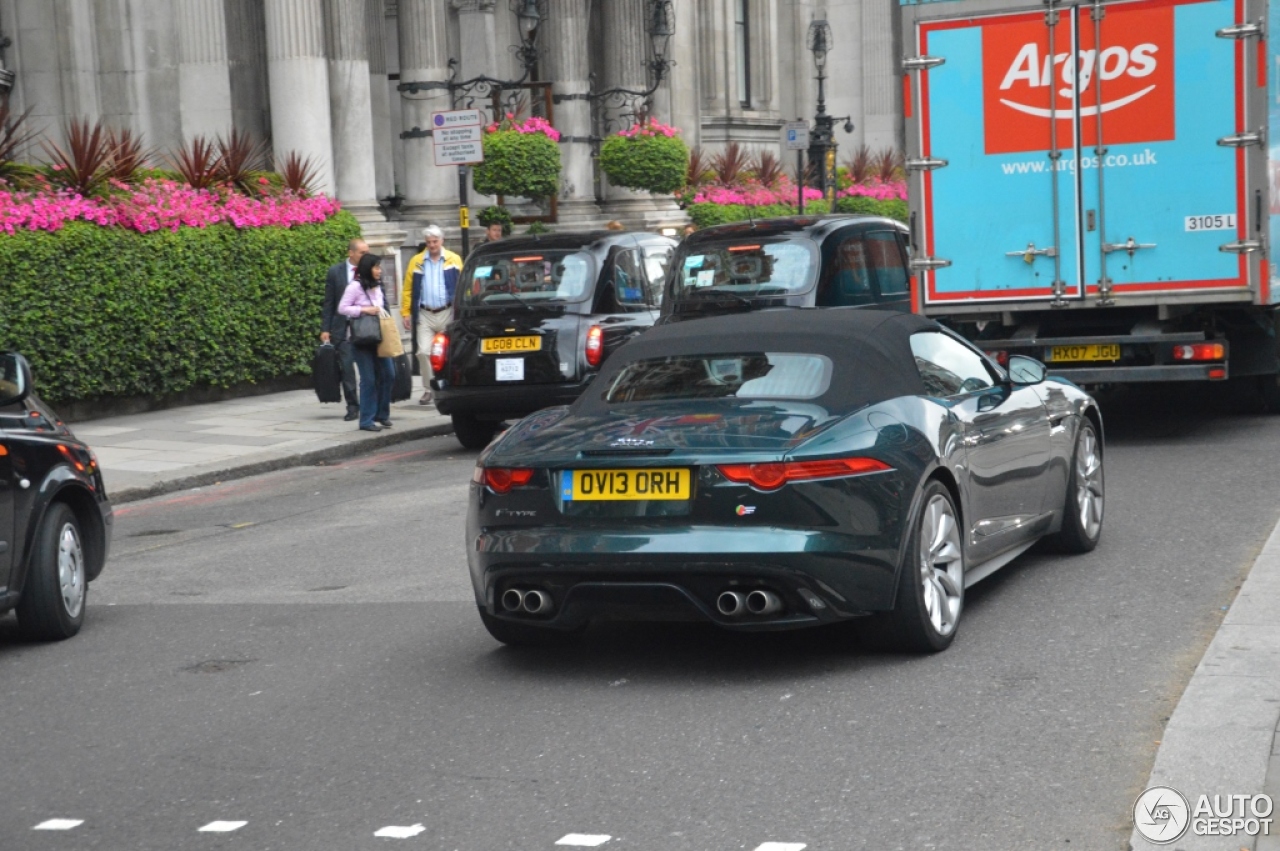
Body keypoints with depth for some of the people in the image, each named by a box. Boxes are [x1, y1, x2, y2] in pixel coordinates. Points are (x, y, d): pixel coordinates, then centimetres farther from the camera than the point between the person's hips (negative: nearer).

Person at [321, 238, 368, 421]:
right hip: (343, 328, 0)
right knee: (347, 367, -1)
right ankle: (352, 406, 8)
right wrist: (325, 329, -1)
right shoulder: (335, 272, 2)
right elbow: (329, 302, 4)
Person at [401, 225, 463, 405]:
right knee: (424, 352, -6)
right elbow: (407, 289, 6)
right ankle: (429, 389, 5)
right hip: (424, 314, 1)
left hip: (447, 313, -1)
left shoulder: (454, 260, 3)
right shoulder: (416, 261, 7)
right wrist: (406, 313, -1)